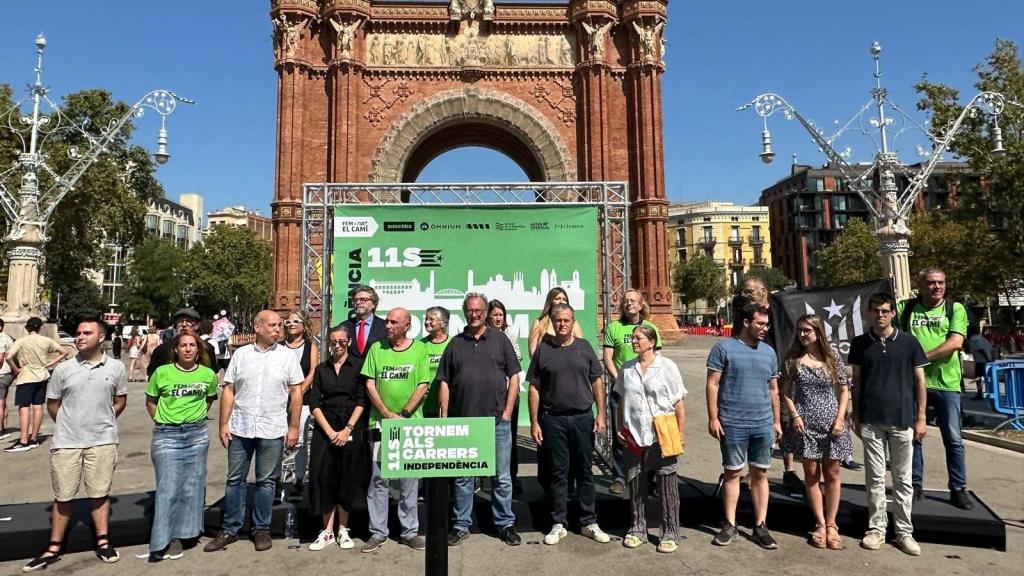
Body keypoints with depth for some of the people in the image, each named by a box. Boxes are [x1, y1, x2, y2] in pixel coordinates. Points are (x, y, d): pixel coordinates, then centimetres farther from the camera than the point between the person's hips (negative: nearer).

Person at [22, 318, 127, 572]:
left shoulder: (116, 368, -2)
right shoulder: (63, 369, -3)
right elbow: (52, 404, 7)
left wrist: (103, 421, 4)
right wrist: (68, 426, 7)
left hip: (103, 441, 0)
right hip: (66, 443, 1)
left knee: (100, 494, 10)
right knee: (63, 496, 10)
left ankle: (103, 542, 22)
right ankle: (54, 548, 24)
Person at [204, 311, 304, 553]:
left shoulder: (287, 355, -1)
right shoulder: (241, 354, 3)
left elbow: (296, 393, 0)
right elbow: (228, 391, 4)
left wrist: (293, 427, -4)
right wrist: (224, 424, -1)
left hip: (272, 431, -1)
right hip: (240, 428, 2)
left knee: (266, 481, 8)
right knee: (234, 479, 11)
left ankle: (262, 529, 22)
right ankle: (230, 529, 25)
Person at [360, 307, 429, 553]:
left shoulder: (420, 349, 0)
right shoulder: (376, 348, 4)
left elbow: (422, 386, -4)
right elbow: (370, 385, 2)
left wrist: (404, 415, -10)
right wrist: (388, 414, -7)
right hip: (380, 422, 1)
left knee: (409, 479, 7)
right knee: (378, 478, 7)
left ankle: (410, 531, 19)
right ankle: (378, 532, 18)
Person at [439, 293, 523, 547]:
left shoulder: (500, 339, 4)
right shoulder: (455, 343, 7)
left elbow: (514, 376, 3)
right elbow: (444, 382, 8)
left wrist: (507, 412, -4)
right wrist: (444, 418, 1)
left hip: (497, 421, -1)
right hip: (462, 421, 1)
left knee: (502, 476, 8)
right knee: (463, 477, 10)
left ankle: (505, 524, 23)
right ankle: (461, 525, 24)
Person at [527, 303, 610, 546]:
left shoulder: (584, 347, 4)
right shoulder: (543, 349, 0)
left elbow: (597, 381, 6)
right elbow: (534, 388, 1)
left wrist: (601, 414, 0)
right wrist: (534, 422, -2)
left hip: (583, 417, 1)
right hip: (554, 419, -1)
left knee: (585, 471, 10)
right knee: (558, 472, 8)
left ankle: (589, 523, 23)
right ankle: (559, 524, 20)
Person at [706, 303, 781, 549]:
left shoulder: (769, 352, 9)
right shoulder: (724, 348, -5)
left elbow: (773, 390, 16)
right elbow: (712, 385, -6)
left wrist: (777, 421, 13)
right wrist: (713, 418, -11)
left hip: (763, 425, 4)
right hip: (732, 424, -4)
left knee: (760, 474, 10)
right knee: (732, 473, 7)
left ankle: (760, 526, 21)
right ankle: (730, 524, 19)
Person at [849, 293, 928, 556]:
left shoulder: (909, 342, -1)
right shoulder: (859, 344, 2)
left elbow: (919, 381, 3)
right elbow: (856, 382, 6)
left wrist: (921, 418, -1)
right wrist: (855, 416, 5)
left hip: (903, 420, 0)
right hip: (871, 421, 1)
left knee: (903, 479, 9)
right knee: (875, 478, 7)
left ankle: (904, 531, 20)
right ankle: (876, 528, 17)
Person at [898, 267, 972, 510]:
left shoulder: (955, 309, 1)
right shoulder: (906, 307, 4)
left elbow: (955, 342, -12)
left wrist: (923, 357, -16)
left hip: (946, 383, -1)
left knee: (953, 439, 7)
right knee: (912, 436, 8)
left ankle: (958, 489, 19)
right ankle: (916, 486, 21)